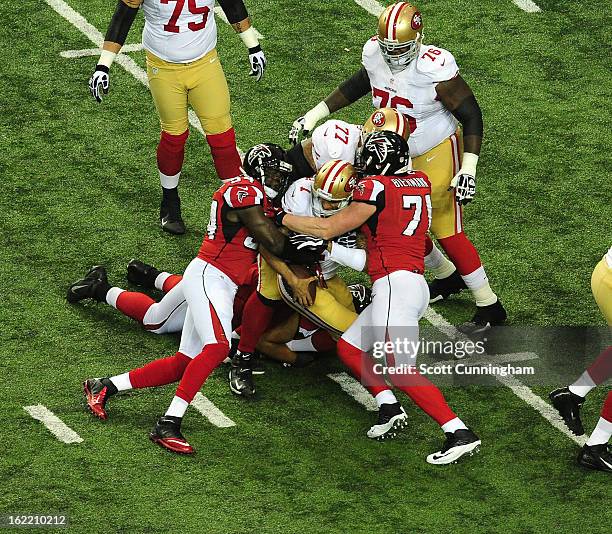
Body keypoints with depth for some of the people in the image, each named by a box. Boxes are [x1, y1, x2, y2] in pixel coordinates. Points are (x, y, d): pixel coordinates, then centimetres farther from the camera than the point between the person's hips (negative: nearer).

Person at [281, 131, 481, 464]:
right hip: (416, 284, 9)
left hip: (395, 284, -9)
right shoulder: (420, 183, 14)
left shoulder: (376, 188, -7)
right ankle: (389, 405, 2)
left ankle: (459, 433, -20)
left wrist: (280, 218, 6)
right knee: (349, 349, 17)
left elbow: (327, 229, -4)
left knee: (402, 372, -14)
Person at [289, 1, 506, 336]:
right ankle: (448, 277, 40)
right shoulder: (375, 53, -14)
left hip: (437, 154, -7)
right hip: (399, 156, 7)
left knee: (447, 233, -4)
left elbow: (471, 115, -22)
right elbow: (360, 83, 10)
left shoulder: (435, 69, -31)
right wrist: (315, 115, 10)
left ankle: (490, 308, 10)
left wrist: (468, 171, -26)